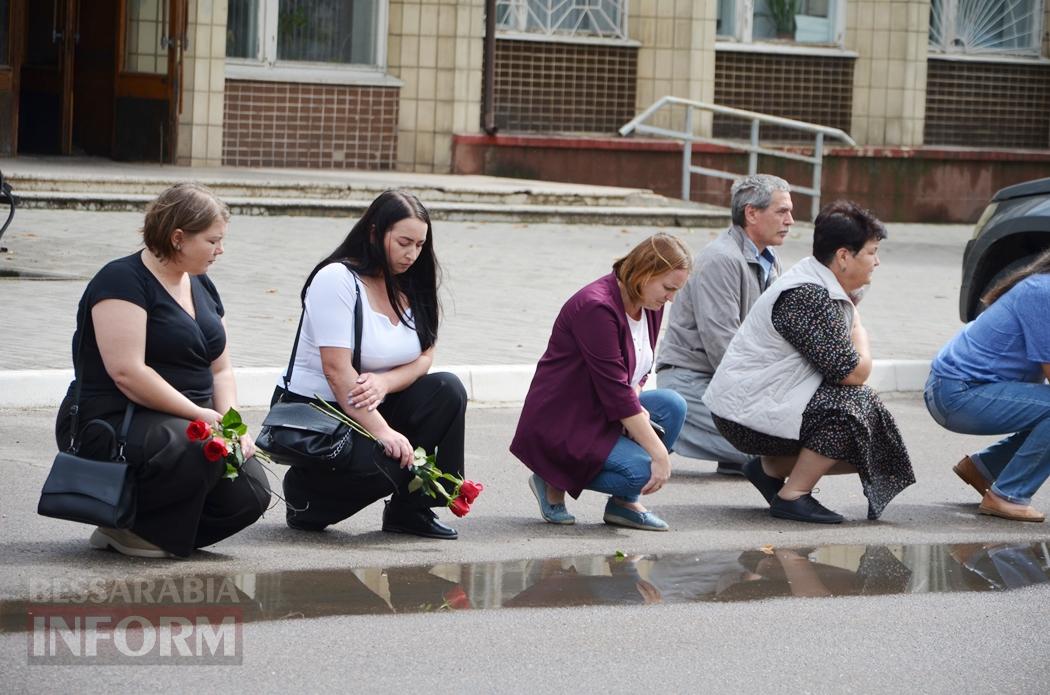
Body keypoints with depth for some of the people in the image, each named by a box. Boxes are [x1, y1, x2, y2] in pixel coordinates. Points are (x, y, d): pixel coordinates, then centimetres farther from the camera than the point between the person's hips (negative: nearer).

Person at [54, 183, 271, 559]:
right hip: (111, 424, -8)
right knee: (198, 451, -35)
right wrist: (202, 415, -21)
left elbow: (221, 370, 16)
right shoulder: (123, 281, -12)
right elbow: (127, 372, -22)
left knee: (250, 493, -14)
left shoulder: (201, 287, 15)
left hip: (185, 423, 8)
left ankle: (156, 531, 4)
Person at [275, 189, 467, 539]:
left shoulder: (409, 286, 6)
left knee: (448, 391, -14)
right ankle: (304, 491, 1)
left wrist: (384, 382, -21)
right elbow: (336, 370, -24)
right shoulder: (337, 279, -17)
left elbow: (424, 358, 1)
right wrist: (382, 431, -29)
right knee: (384, 464, -31)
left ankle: (412, 510, -5)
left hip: (371, 406, 7)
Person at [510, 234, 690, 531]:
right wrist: (659, 453, -26)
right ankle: (554, 481, -2)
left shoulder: (650, 305, 4)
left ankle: (624, 503, -3)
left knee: (671, 405, -14)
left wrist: (632, 405, -12)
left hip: (600, 414, 9)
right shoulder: (596, 307, -24)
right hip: (560, 425, -9)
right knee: (639, 470, -26)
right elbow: (615, 390, -26)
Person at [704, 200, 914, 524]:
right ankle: (792, 495, -14)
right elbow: (854, 373, -22)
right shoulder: (807, 297, -22)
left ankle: (771, 467, 13)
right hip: (749, 411, -10)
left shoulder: (826, 290, 11)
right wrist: (857, 325, -4)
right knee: (857, 405, -23)